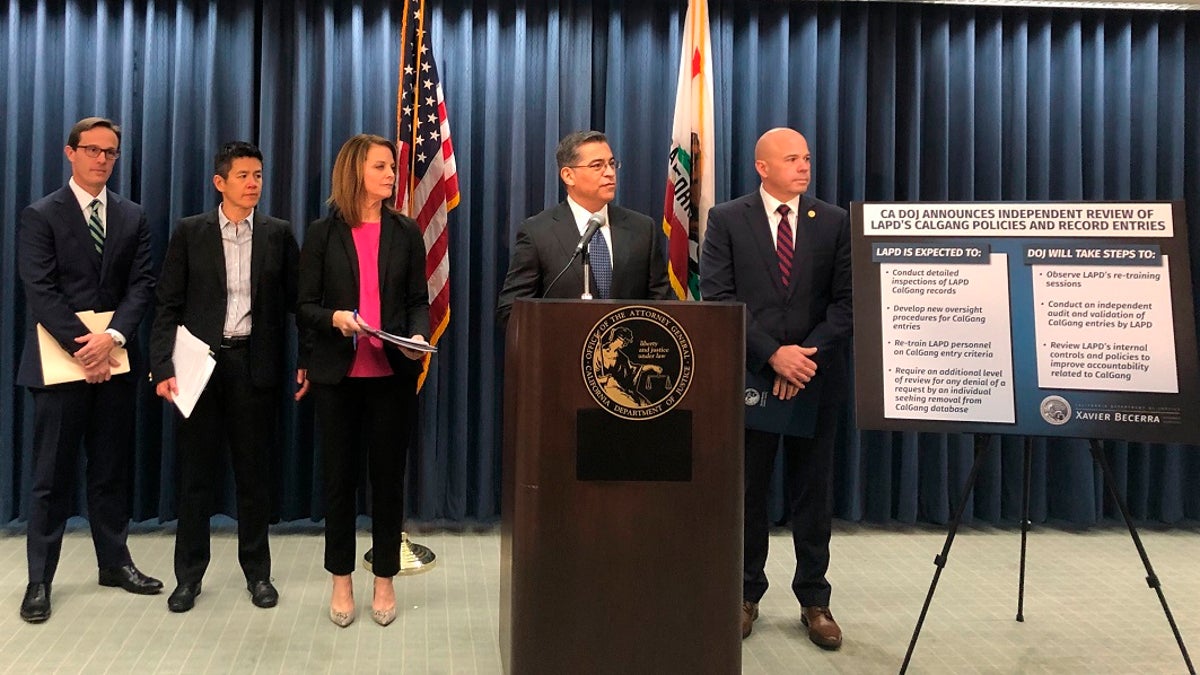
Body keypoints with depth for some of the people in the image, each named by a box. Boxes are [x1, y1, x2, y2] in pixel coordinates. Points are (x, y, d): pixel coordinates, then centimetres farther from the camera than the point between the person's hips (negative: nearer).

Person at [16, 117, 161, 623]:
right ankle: (39, 579, 12)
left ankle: (114, 562, 23)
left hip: (115, 360, 3)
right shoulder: (40, 216, 0)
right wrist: (82, 347, -15)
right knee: (52, 474, 2)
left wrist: (112, 337, -13)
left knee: (112, 469, 11)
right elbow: (40, 291, -8)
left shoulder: (133, 217, 11)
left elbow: (141, 285, 2)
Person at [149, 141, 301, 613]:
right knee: (196, 473, 7)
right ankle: (189, 575, 21)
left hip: (255, 364, 0)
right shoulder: (189, 233, 3)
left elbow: (296, 300, 4)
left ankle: (257, 572, 22)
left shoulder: (278, 234, 5)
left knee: (254, 472, 9)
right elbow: (169, 306, 0)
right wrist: (163, 367, -9)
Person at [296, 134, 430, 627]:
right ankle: (341, 582, 22)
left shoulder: (406, 233, 6)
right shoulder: (323, 234, 2)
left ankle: (384, 580, 20)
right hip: (337, 372, -1)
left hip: (393, 372, 1)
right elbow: (305, 306, 1)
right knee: (339, 475, 7)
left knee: (388, 475, 6)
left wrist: (418, 336, -13)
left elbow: (418, 301, 6)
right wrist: (334, 318, -20)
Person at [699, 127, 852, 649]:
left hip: (817, 377, 2)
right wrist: (772, 355, -16)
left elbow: (845, 302, 1)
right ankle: (746, 595, 22)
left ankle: (814, 601, 20)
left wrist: (809, 356, -13)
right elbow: (718, 299, -8)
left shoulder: (835, 222, 6)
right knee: (746, 490, 8)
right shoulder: (726, 220, 0)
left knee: (813, 492, 8)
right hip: (749, 375, -1)